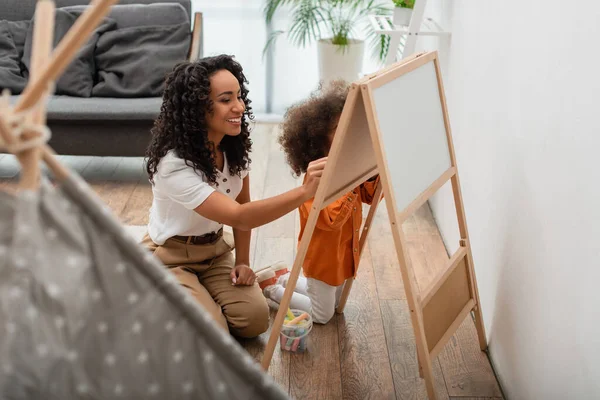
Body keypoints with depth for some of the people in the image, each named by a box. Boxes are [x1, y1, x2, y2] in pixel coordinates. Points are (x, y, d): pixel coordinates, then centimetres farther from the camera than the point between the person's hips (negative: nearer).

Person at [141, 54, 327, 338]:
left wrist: (242, 261, -2)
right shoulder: (173, 164, -33)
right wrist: (305, 191, -51)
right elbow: (239, 217, -40)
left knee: (255, 319, -10)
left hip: (215, 248, 6)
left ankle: (203, 289, 16)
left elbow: (241, 205, 3)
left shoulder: (235, 145, -11)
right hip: (170, 257, -5)